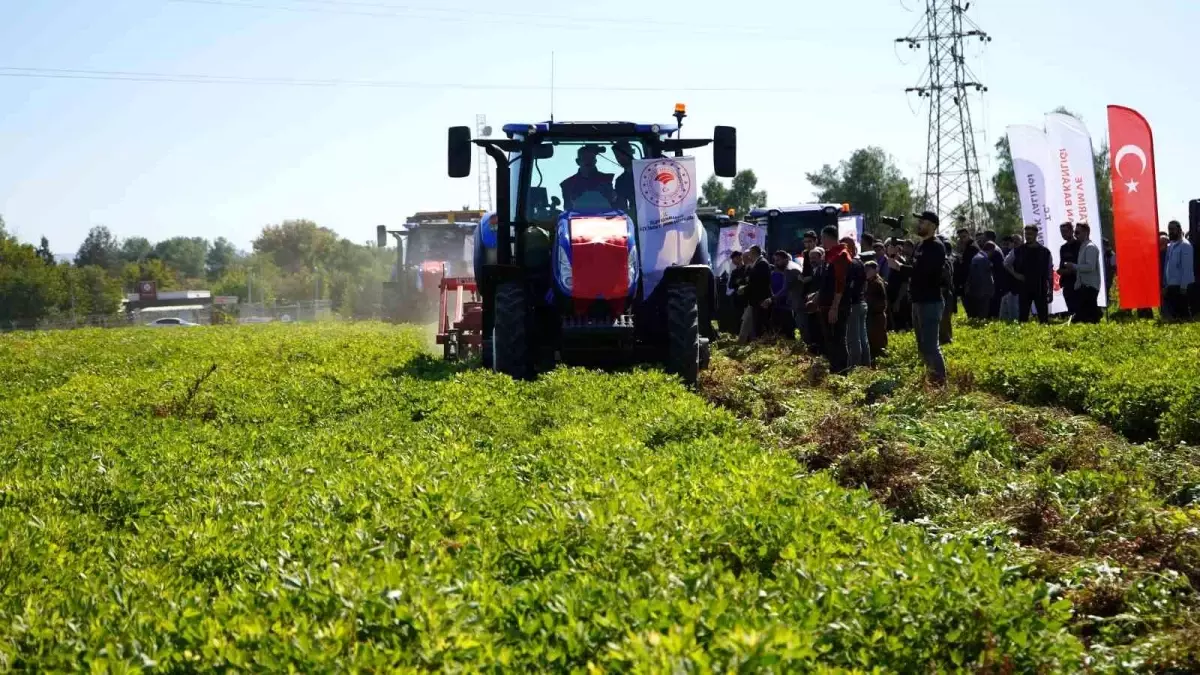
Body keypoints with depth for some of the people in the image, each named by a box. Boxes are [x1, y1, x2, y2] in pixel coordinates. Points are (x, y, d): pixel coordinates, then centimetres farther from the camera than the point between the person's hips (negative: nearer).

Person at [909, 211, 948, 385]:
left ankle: (941, 382, -10)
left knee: (931, 346, -12)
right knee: (923, 346, 13)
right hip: (920, 301, 10)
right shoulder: (923, 246, 17)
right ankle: (932, 380, 20)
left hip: (930, 302, -10)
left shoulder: (936, 247, -13)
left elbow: (924, 271, -24)